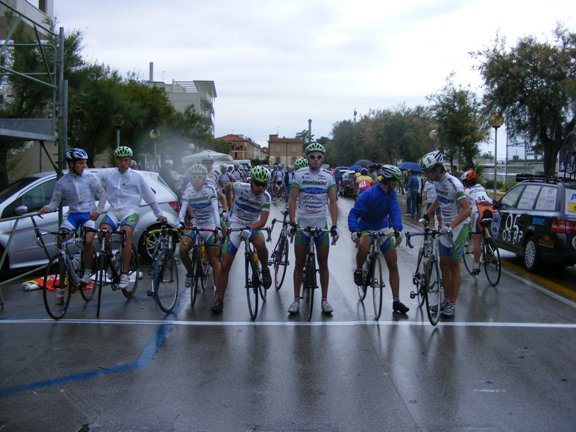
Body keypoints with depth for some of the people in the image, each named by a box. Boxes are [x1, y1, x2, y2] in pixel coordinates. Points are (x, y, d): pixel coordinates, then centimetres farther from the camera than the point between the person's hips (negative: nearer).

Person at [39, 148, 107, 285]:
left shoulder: (90, 177, -4)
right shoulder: (62, 182, -2)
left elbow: (102, 194, 2)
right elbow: (55, 203, 1)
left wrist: (98, 211, -7)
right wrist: (47, 208, -20)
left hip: (89, 214, -2)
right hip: (73, 214, 2)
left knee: (88, 241, -22)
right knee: (61, 238, -20)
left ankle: (87, 273, -7)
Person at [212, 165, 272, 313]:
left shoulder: (265, 197, -15)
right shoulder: (240, 187, -16)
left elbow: (263, 221, -25)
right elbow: (226, 187, 7)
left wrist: (250, 228, -43)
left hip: (253, 227, 0)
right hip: (235, 227, 0)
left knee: (260, 244, -35)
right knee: (225, 265, -7)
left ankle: (265, 270, -6)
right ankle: (219, 299, 5)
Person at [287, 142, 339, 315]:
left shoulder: (328, 176, 0)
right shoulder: (299, 175, -3)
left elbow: (333, 203, -1)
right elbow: (292, 200, -5)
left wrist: (334, 226, -10)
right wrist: (292, 224, -14)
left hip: (321, 226, 1)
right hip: (302, 225, -1)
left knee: (323, 264, 6)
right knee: (299, 263, 5)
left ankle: (324, 300, 17)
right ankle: (296, 300, 14)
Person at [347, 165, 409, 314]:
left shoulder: (391, 193, -6)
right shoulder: (368, 195, -23)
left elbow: (395, 211, -17)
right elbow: (353, 213, -25)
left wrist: (397, 230, -35)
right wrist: (354, 231, -43)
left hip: (383, 229, 5)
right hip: (366, 228, -5)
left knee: (393, 265, 3)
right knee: (363, 247, -40)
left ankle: (396, 301, 12)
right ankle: (358, 271, -9)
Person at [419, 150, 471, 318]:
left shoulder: (453, 184, -24)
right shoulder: (437, 181, 2)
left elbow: (467, 209, -29)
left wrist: (451, 226, -37)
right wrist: (427, 214, 17)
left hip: (458, 227, -8)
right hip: (446, 227, 8)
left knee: (454, 266, -1)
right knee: (444, 265, 11)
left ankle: (452, 305, 8)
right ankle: (447, 300, 23)